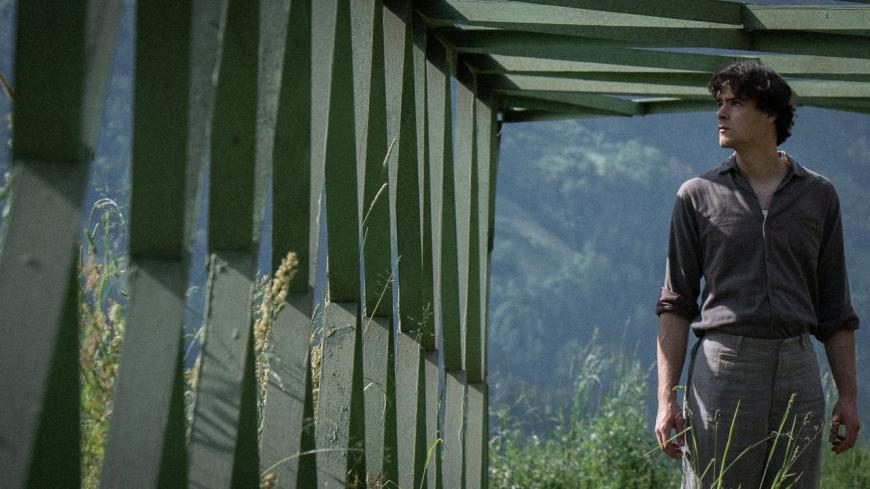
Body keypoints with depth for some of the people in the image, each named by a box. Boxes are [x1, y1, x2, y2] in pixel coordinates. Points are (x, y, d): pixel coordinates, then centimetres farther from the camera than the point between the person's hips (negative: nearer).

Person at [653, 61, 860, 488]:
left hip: (798, 372, 2)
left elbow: (834, 307, 14)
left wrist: (848, 396, 7)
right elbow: (676, 303, 5)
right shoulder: (698, 195, 8)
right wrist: (666, 399, -4)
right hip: (722, 368, -2)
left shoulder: (819, 195, 12)